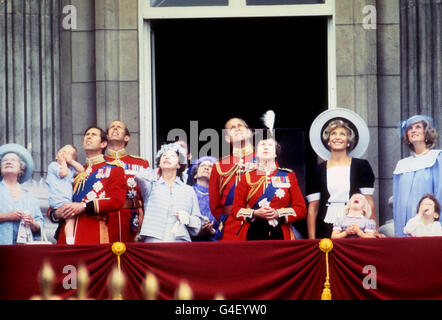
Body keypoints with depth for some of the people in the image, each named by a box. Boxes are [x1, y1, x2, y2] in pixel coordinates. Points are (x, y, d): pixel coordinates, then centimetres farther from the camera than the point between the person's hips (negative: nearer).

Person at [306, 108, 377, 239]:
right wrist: (311, 240, -1)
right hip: (326, 231, 1)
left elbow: (369, 202, 2)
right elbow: (313, 207, 8)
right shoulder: (319, 170, 10)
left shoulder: (361, 166, 7)